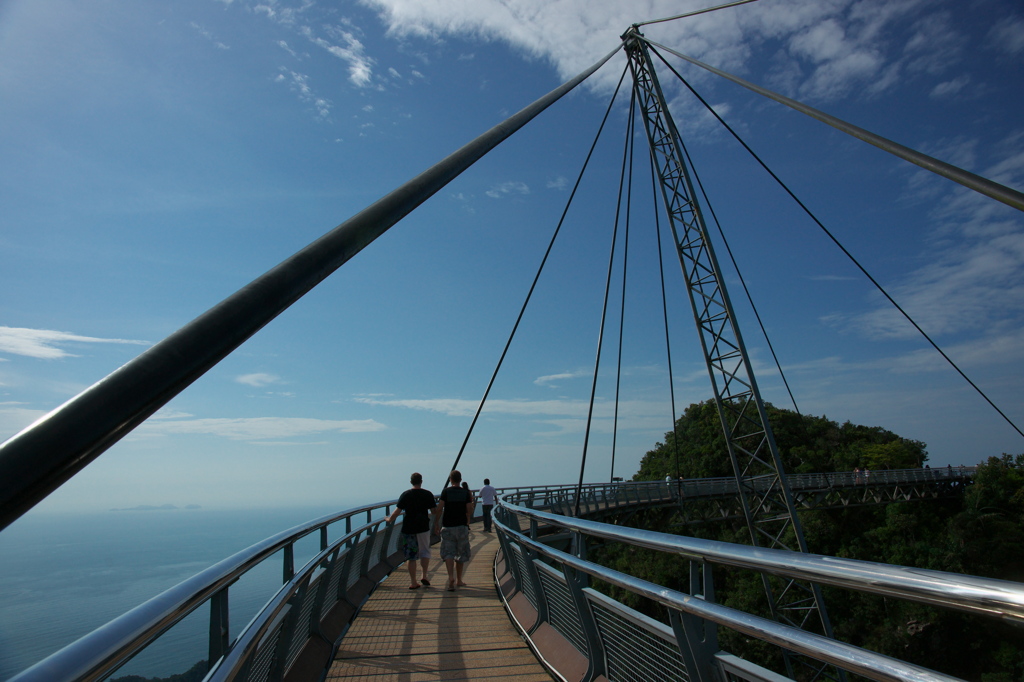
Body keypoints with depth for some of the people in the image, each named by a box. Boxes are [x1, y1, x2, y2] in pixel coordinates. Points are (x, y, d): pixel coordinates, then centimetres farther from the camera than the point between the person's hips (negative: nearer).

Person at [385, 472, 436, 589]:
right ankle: (424, 577, 10)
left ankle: (413, 582, 9)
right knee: (425, 551, 17)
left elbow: (397, 511, -6)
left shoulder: (406, 495, -4)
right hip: (423, 527, 0)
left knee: (411, 556, 6)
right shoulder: (428, 494, -2)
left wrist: (389, 520, 11)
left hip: (408, 528, 0)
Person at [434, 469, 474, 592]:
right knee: (461, 554, 13)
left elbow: (439, 509, -11)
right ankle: (458, 580, 19)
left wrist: (436, 523, -2)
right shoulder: (466, 492, 0)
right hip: (462, 526, 1)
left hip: (448, 526, -1)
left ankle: (451, 577, -20)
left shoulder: (446, 491, -4)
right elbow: (469, 511, -3)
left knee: (448, 553, 1)